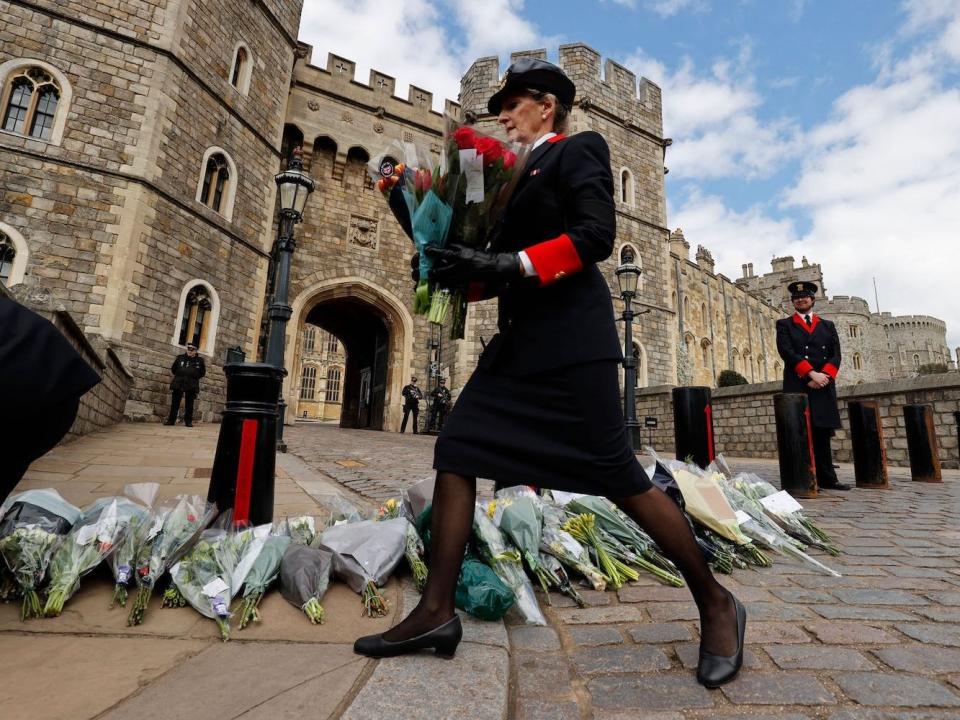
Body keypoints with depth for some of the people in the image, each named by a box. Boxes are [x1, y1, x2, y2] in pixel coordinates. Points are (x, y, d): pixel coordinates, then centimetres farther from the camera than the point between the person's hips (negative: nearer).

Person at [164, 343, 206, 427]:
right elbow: (173, 368, 18)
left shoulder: (199, 360, 3)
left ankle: (188, 421, 8)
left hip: (192, 386, -1)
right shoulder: (180, 358, 6)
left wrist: (194, 378, 5)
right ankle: (171, 420, 10)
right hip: (178, 384, 1)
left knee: (189, 404, 2)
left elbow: (202, 372, 11)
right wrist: (178, 376, 11)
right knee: (175, 403, 4)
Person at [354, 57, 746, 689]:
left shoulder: (578, 150, 4)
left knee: (619, 476, -6)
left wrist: (508, 264, -20)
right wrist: (465, 270, 6)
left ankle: (716, 604, 16)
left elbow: (596, 234, -14)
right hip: (520, 341, 8)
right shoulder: (520, 175, 25)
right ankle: (437, 612, 7)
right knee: (455, 452, -1)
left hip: (571, 339, -8)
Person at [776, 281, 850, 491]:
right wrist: (811, 374, -16)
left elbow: (835, 355, 8)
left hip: (824, 387, 4)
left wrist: (824, 376, -10)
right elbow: (787, 352, -6)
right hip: (797, 387, -3)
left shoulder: (827, 326, 19)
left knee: (823, 434, 6)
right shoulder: (784, 325, 8)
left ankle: (827, 479, 11)